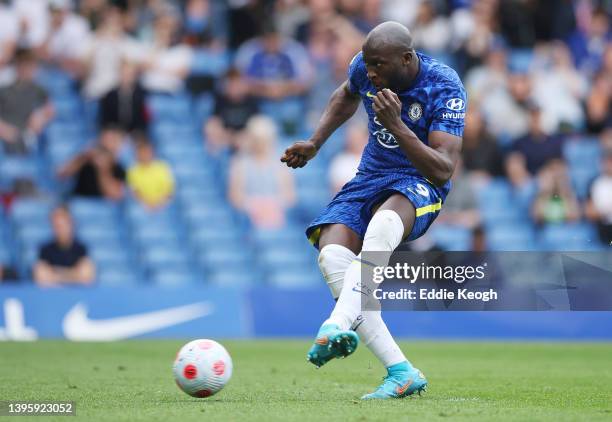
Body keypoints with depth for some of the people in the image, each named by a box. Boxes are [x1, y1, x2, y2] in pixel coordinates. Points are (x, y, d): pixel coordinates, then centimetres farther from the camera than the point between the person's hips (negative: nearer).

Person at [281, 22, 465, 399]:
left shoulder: (445, 88, -18)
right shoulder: (365, 67, -3)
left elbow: (443, 170, -25)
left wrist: (397, 126, -34)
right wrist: (315, 143, 16)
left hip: (421, 185, -5)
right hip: (370, 179, 5)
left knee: (383, 223, -42)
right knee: (332, 254, -25)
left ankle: (337, 326, -60)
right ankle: (401, 372, -29)